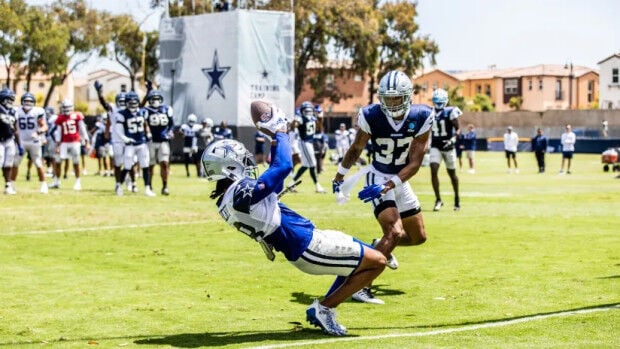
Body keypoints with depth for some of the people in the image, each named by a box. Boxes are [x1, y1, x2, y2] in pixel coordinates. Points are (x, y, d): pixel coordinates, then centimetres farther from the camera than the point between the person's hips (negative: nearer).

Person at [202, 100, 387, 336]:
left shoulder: (230, 198, 9)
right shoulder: (240, 193, -23)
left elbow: (273, 184, 20)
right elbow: (284, 166, -24)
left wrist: (275, 138, 15)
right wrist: (280, 132, -8)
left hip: (302, 249, 10)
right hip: (308, 247, -10)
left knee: (359, 260, 26)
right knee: (377, 262, -3)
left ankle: (322, 309, 17)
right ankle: (324, 309, 0)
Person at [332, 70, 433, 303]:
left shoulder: (421, 118, -15)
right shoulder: (371, 117, -20)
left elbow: (415, 163, -15)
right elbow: (356, 148, -1)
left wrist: (388, 186, -26)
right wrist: (339, 175, 10)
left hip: (400, 180, 5)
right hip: (377, 178, -5)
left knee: (418, 237, 14)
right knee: (394, 232, -23)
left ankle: (382, 248, 42)